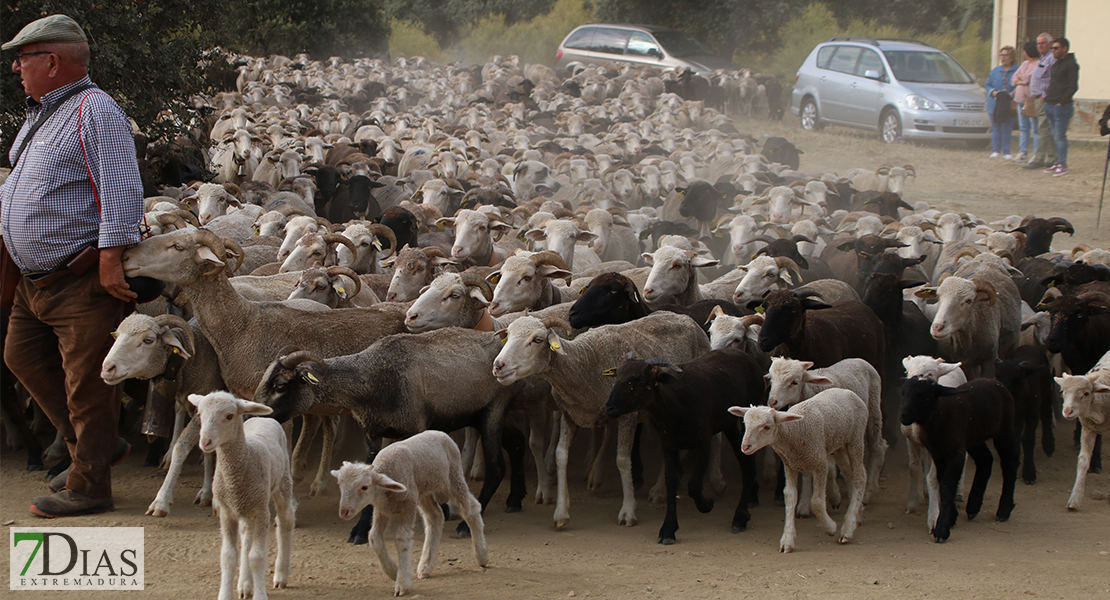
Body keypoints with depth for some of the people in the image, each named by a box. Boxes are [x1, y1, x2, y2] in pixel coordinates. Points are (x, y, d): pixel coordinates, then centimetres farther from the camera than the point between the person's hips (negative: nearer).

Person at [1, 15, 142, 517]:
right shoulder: (41, 113, 15)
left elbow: (122, 191, -23)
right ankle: (93, 445, 28)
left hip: (84, 280, -11)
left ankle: (88, 486, 5)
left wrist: (111, 259, -27)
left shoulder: (95, 112, -16)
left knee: (86, 380, -3)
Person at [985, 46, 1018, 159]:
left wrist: (1014, 92, -18)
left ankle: (1006, 151, 5)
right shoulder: (995, 71, 13)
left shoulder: (1017, 71, 2)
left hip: (1009, 106, -3)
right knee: (996, 128, 5)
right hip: (995, 105, 3)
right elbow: (987, 85, 13)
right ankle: (996, 150, 13)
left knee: (1007, 128, -3)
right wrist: (993, 91, -7)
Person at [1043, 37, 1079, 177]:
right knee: (1056, 136, 11)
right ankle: (1058, 162, 16)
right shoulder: (1056, 64, 18)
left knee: (1060, 136, -8)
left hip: (1062, 106, -8)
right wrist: (1047, 95, 12)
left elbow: (1073, 87, -14)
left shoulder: (1071, 64, -9)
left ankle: (1063, 165, -5)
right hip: (1050, 105, 8)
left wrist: (1062, 102, -17)